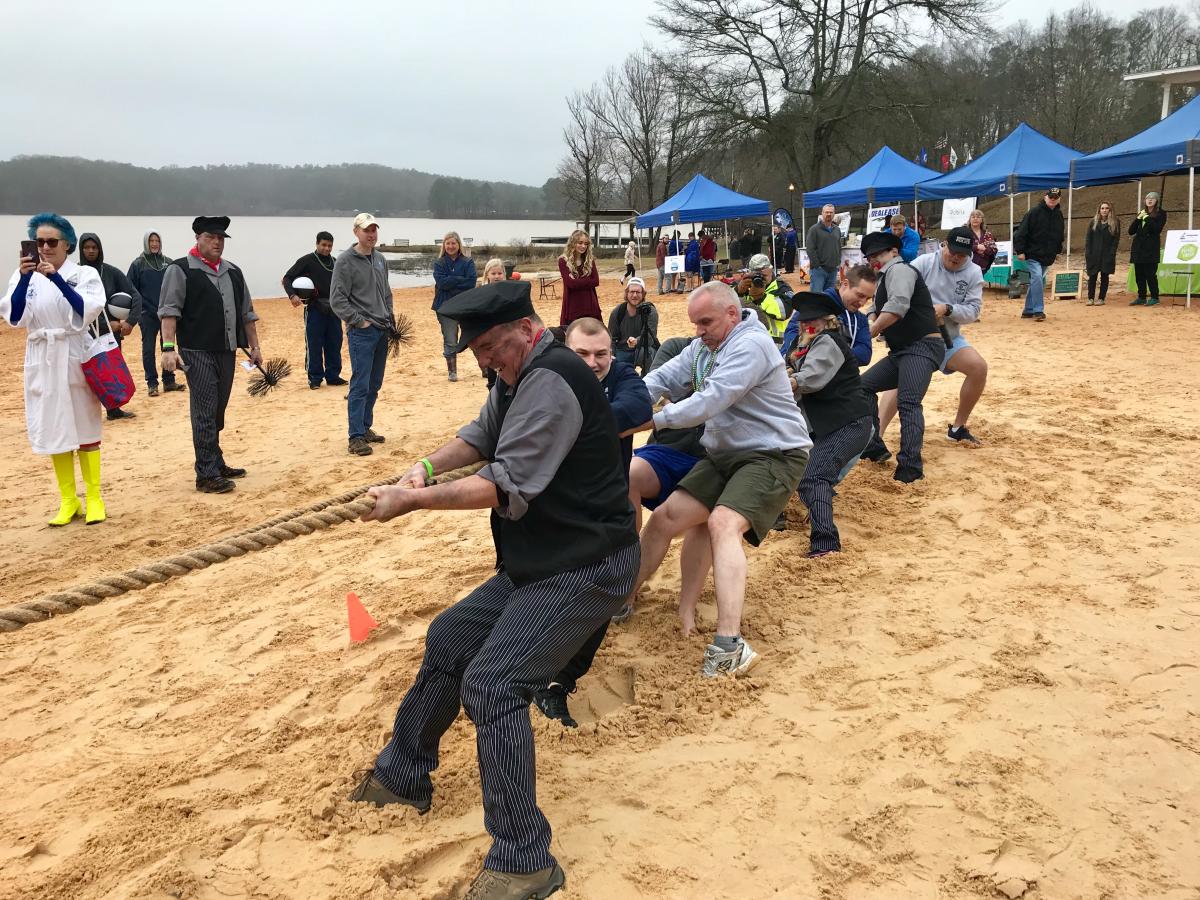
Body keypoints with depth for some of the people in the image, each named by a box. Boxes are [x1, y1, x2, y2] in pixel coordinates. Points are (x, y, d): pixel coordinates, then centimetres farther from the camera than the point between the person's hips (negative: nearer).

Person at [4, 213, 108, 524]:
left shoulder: (84, 274, -3)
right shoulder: (25, 276, 3)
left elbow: (88, 311, -19)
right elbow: (14, 318, -9)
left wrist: (56, 277, -27)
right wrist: (24, 277, -20)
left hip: (76, 359, -3)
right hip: (42, 362, 3)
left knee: (84, 428, 4)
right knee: (54, 430, 8)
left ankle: (94, 499, 14)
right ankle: (68, 500, 19)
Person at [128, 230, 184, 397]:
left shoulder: (168, 263, 5)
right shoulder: (138, 264, -2)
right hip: (147, 315, -2)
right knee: (149, 350, 3)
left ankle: (169, 381, 17)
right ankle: (152, 383, 10)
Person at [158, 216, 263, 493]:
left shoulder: (233, 272, 16)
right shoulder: (181, 270, -3)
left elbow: (247, 313, 21)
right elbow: (169, 311, -11)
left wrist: (254, 346, 17)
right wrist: (169, 348, -20)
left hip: (227, 352, 6)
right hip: (198, 353, -6)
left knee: (217, 412, 14)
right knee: (205, 413, -8)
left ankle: (217, 464, 23)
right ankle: (207, 475, -5)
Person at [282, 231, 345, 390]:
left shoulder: (335, 263, 11)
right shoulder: (307, 261, -4)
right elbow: (287, 278, -4)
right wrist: (292, 295, -19)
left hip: (333, 309, 4)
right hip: (314, 309, -4)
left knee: (334, 344, 6)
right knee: (314, 346, -1)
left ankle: (333, 376, 15)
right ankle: (315, 378, 7)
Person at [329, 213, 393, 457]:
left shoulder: (380, 259, 13)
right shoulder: (346, 260, -8)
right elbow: (337, 299, -11)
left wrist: (390, 317, 13)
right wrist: (359, 321, -14)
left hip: (382, 331, 7)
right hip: (361, 332, -7)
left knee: (374, 385, 13)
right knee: (360, 385, -9)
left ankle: (365, 427, 24)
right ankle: (356, 437, -6)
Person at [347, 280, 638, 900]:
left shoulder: (551, 382, -23)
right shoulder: (517, 377, 9)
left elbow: (508, 487, -26)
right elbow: (482, 437, 21)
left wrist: (414, 500, -21)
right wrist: (429, 465, 1)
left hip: (585, 568, -11)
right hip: (533, 563, 11)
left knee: (490, 684, -22)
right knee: (448, 640, 17)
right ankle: (402, 778, 36)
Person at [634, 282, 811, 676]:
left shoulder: (751, 344, -18)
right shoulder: (703, 347, 11)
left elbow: (712, 400, -27)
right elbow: (663, 378, 2)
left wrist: (653, 420, -25)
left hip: (772, 455, -9)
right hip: (725, 454, 9)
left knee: (722, 523, -32)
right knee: (663, 519, 5)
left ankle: (730, 647, -41)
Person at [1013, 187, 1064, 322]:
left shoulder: (1059, 215, 9)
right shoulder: (1034, 213, -11)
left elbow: (1060, 235, 22)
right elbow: (1021, 232, -12)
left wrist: (1058, 251, 21)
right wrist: (1020, 251, -15)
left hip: (1048, 256, 7)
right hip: (1032, 254, -7)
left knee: (1038, 282, 11)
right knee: (1037, 277, -21)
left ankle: (1028, 310, 21)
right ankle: (1038, 310, -19)